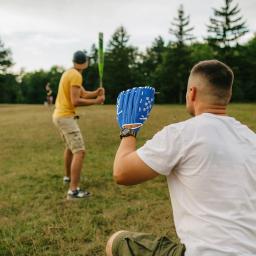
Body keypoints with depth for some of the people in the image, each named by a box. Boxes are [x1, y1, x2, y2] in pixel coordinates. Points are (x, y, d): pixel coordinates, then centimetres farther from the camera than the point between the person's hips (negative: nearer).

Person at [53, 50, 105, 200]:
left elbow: (83, 94, 11)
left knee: (70, 146, 29)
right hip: (66, 117, -10)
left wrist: (96, 93, -5)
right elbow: (75, 102, -23)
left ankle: (68, 176, 45)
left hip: (59, 115, 10)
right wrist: (96, 101, -15)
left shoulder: (69, 73, 14)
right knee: (80, 152, -13)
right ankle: (73, 190, -17)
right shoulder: (76, 76, -17)